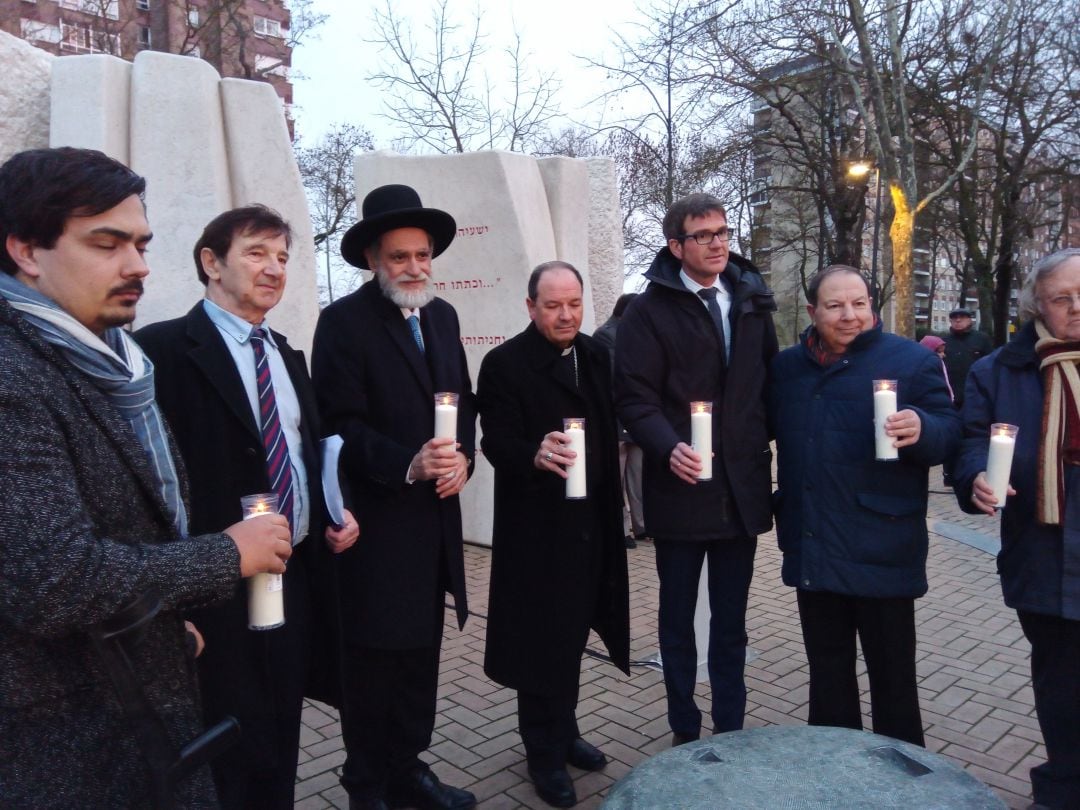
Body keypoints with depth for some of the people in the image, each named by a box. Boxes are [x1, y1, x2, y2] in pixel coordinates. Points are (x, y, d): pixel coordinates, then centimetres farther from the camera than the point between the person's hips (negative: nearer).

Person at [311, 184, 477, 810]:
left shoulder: (442, 315, 11)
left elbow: (464, 400, 15)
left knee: (421, 652, 14)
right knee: (373, 659, 6)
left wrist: (463, 458, -2)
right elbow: (341, 424, -14)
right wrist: (408, 465, -25)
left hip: (435, 517, 6)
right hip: (375, 518, -6)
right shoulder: (345, 320, -8)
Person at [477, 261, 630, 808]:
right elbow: (496, 442, -16)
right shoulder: (504, 363, -10)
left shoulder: (597, 356, 9)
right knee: (543, 640, 6)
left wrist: (612, 497, 10)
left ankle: (563, 733, 35)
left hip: (590, 521, 6)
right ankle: (545, 752, 22)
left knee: (572, 633, 17)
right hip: (536, 527, -6)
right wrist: (536, 455, -36)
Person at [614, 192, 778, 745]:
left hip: (742, 488, 4)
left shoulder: (751, 301, 8)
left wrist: (764, 448, 3)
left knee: (731, 621, 15)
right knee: (678, 616, 12)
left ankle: (730, 731, 30)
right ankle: (685, 731, 28)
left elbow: (771, 382, 12)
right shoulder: (651, 310, -6)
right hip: (680, 487, -4)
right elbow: (634, 397, -11)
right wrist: (669, 449, -27)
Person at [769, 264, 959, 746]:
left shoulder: (912, 360, -5)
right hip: (812, 548, 5)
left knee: (891, 670, 6)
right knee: (826, 666, 18)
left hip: (880, 549, -4)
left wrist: (922, 429, -29)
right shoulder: (786, 366, 9)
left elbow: (950, 432, -8)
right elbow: (772, 431, 20)